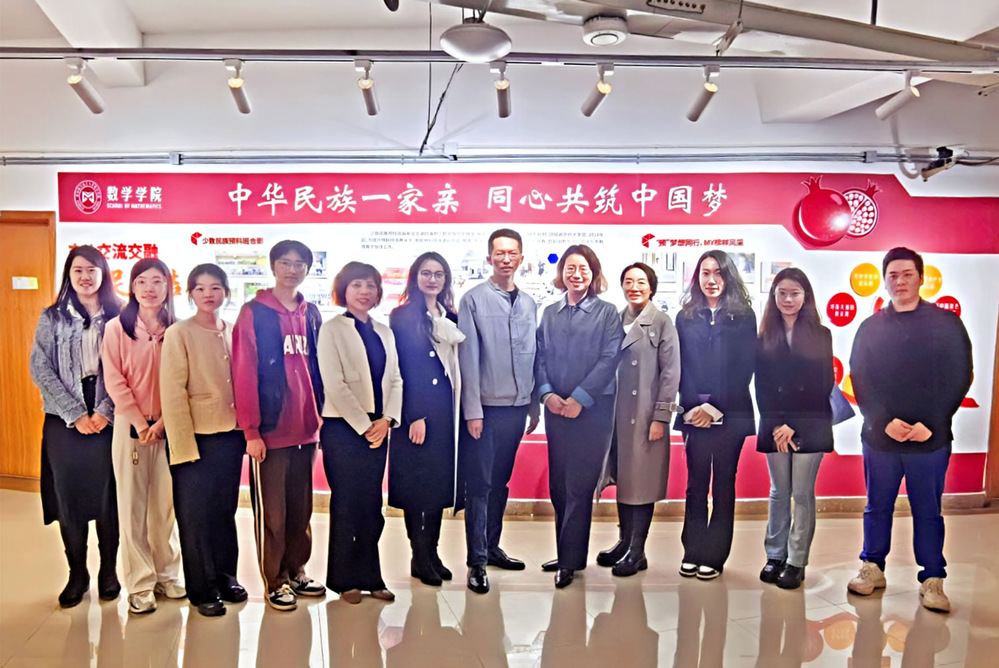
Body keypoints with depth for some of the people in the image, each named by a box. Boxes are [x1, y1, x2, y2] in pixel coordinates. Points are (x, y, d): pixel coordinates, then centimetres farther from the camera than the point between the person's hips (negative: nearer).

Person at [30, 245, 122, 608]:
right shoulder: (52, 318, 6)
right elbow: (41, 370, -1)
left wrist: (105, 412, -12)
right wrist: (75, 414, -9)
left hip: (109, 420, -1)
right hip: (64, 421, 1)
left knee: (108, 495, 3)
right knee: (68, 496, 5)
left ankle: (108, 569, 19)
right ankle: (77, 573, 20)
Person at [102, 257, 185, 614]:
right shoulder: (116, 328, 0)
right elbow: (114, 381, -5)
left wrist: (163, 421, -11)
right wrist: (140, 422, -11)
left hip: (168, 427, 1)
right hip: (130, 426, -1)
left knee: (165, 504, 8)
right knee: (132, 505, 3)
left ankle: (167, 574, 22)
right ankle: (140, 584, 12)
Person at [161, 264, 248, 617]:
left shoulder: (234, 332, 6)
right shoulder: (179, 334, -8)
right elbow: (173, 394, -11)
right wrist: (183, 446, -14)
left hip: (230, 434, 4)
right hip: (196, 436, -4)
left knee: (226, 509, 14)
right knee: (196, 514, 6)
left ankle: (226, 577, 30)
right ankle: (203, 589, 21)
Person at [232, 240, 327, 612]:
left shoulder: (311, 314, 10)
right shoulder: (253, 313, -5)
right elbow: (243, 373, -9)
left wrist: (319, 420, 11)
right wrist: (250, 430, -13)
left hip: (305, 429, 5)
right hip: (270, 429, -5)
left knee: (302, 509, 14)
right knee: (271, 512, 5)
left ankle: (296, 571, 29)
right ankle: (276, 581, 19)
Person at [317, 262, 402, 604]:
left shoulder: (384, 332, 13)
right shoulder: (332, 329, -4)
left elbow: (395, 379, 9)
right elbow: (334, 384, -12)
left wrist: (387, 419, -6)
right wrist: (364, 425, -13)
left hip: (378, 428, 5)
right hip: (344, 427, -5)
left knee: (372, 505, 9)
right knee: (346, 504, 3)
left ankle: (369, 576, 20)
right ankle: (344, 579, 17)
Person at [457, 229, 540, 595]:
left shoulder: (529, 303, 10)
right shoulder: (473, 300, -4)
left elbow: (533, 356, 12)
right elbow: (468, 358, -8)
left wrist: (535, 405, 11)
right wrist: (472, 410, -11)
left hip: (517, 407, 5)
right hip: (485, 407, -5)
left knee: (501, 482, 15)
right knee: (479, 485, 1)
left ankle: (492, 546, 28)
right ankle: (477, 560, 9)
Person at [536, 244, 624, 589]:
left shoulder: (607, 312, 0)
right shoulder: (549, 314, 11)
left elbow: (609, 359, -8)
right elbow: (540, 357, 7)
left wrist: (579, 398, -14)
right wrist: (547, 393, -10)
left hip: (593, 408, -4)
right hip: (556, 408, 4)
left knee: (579, 484, -1)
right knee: (558, 484, 9)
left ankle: (572, 559, 10)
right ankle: (565, 552, 23)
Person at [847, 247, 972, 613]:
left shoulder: (946, 323, 1)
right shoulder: (871, 327, 5)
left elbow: (959, 378, -3)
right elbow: (860, 381, 1)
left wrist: (930, 424, -12)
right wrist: (884, 421, -12)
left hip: (931, 439, -1)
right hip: (879, 437, 2)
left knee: (928, 511, 8)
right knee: (878, 507, 12)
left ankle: (932, 579, 20)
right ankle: (872, 567, 26)